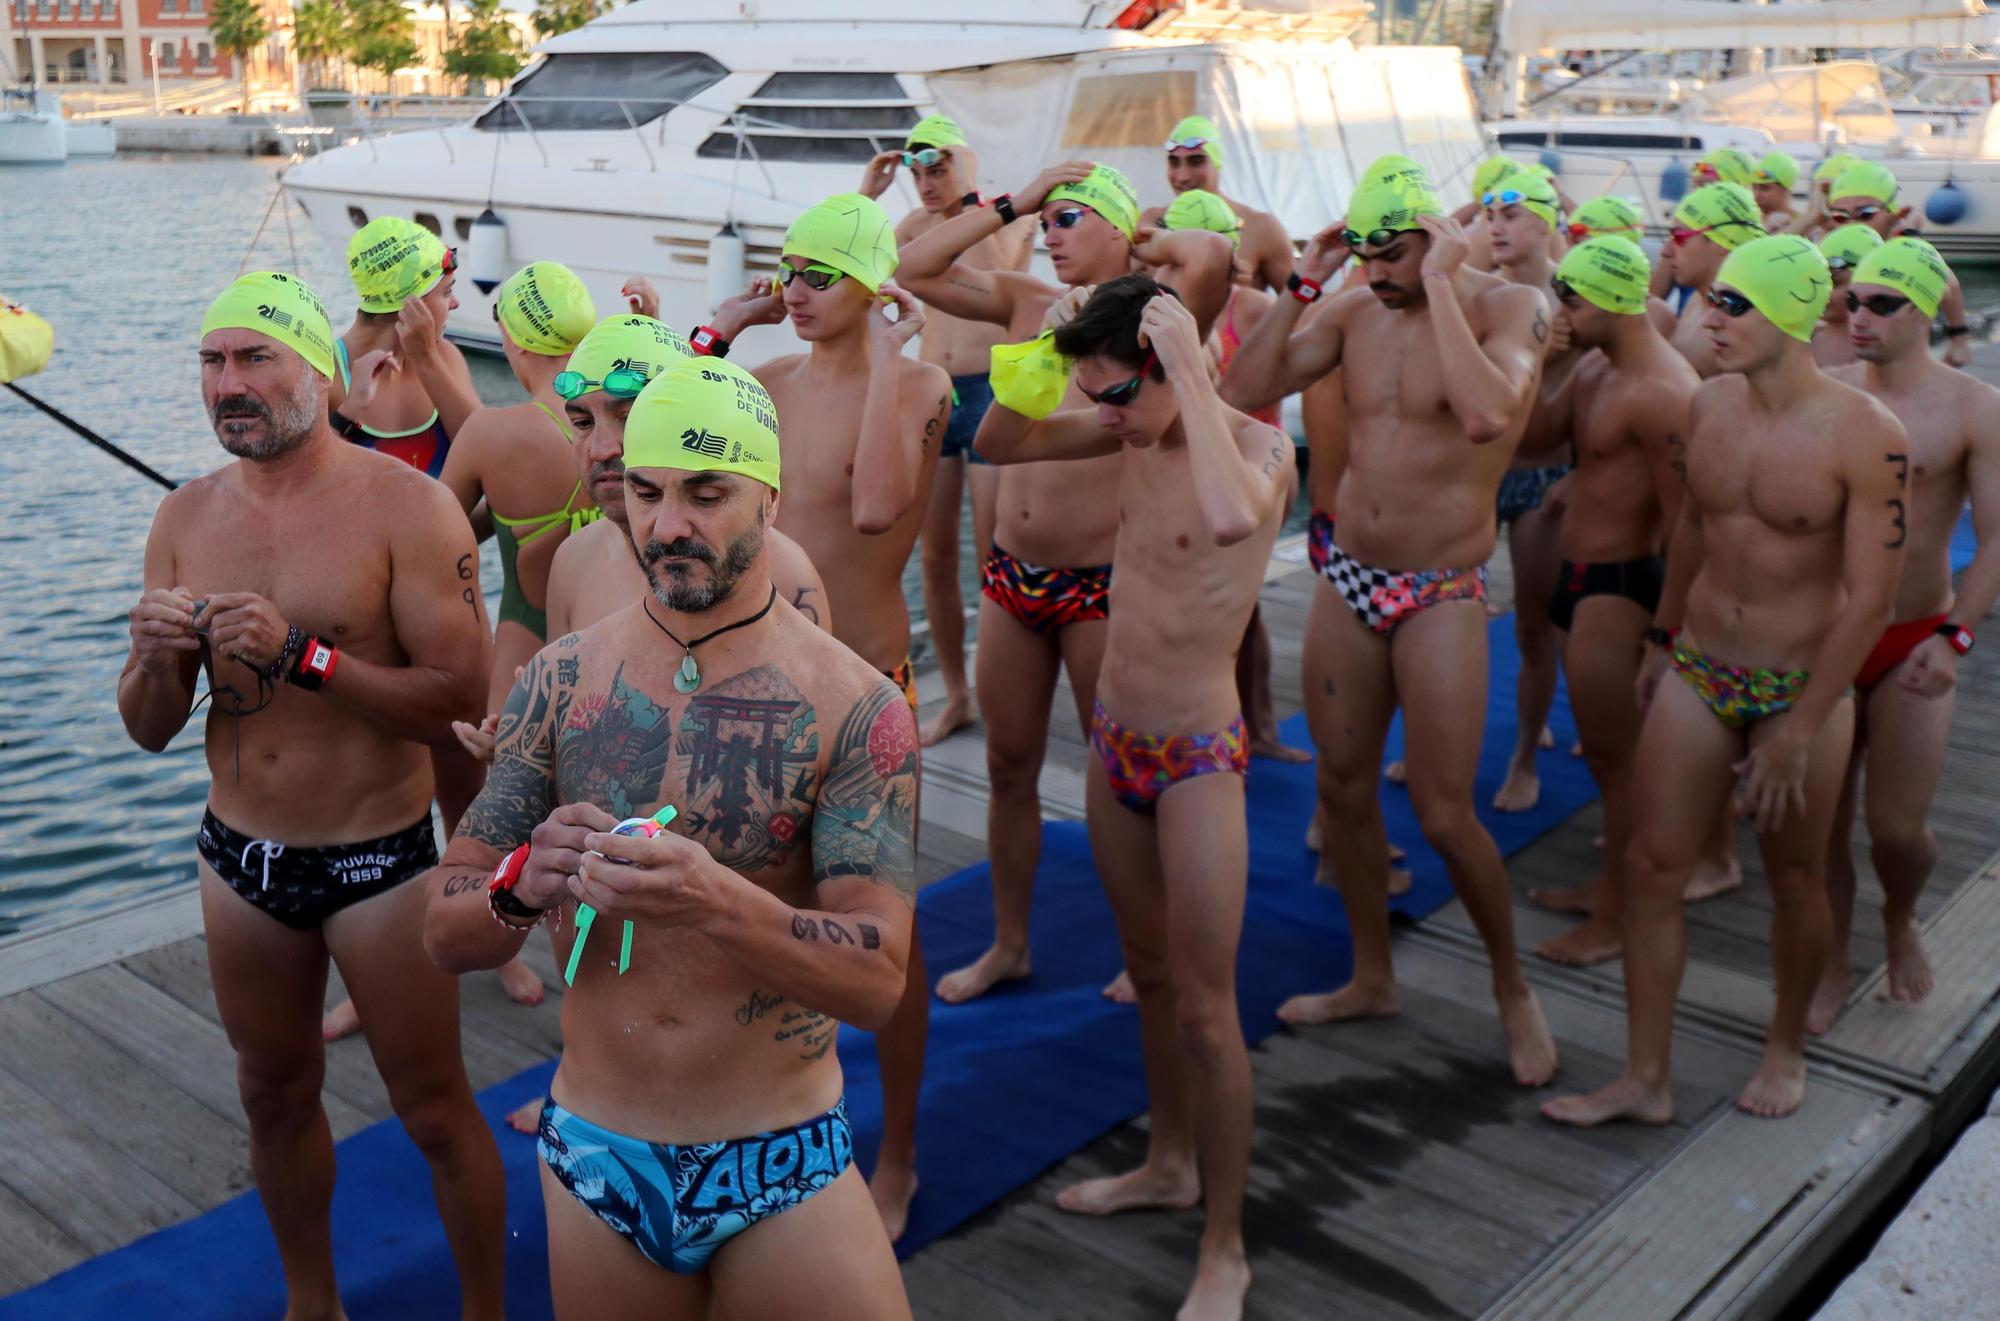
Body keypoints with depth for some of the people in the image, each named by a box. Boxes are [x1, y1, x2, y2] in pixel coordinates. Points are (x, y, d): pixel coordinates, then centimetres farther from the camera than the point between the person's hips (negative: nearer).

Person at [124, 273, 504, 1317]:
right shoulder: (184, 520, 1)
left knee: (434, 1110, 7)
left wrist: (302, 653, -28)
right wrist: (156, 658, -18)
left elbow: (459, 695, -21)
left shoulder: (406, 506, -14)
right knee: (274, 1095, 21)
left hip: (379, 860, -5)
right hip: (239, 859, 5)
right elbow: (149, 731, 3)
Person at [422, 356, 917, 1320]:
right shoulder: (563, 679, -2)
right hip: (592, 1166, 3)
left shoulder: (855, 706, -12)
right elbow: (445, 934, -1)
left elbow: (877, 979, -19)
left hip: (783, 1171, -3)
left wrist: (718, 904, -36)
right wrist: (524, 886, -23)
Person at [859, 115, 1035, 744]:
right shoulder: (919, 223, 13)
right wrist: (866, 195, -2)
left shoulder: (1012, 215, -1)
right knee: (935, 556, 7)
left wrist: (972, 196, -17)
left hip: (992, 392, -5)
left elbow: (992, 271, -21)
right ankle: (955, 697, 19)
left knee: (995, 558, -3)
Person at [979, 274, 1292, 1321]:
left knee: (1203, 1008, -1)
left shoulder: (1258, 446, -19)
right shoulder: (1132, 430, 1)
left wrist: (1189, 370, -35)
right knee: (1147, 971, 21)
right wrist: (1041, 347, -8)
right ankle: (1169, 1164, 42)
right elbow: (999, 443, 8)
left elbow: (1233, 517, -43)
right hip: (1115, 740, 7)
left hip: (1197, 757, -7)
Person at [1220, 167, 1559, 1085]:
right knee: (1342, 784, 12)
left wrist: (1440, 288, -25)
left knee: (1444, 816, -6)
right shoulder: (1356, 312, 4)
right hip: (1347, 578, 5)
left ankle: (1512, 987, 19)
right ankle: (1371, 979, 31)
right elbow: (1242, 390, -1)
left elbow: (1487, 417, -32)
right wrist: (1301, 284, -5)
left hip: (1440, 595, -5)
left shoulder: (1505, 307, -11)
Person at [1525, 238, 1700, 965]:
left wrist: (1663, 624, -20)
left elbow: (1680, 519, -22)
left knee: (1617, 758, 2)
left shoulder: (1660, 392, -22)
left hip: (1619, 585, -10)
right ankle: (1607, 888, 34)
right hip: (1578, 577, 10)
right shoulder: (1593, 369, 10)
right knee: (1604, 749, 20)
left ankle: (1618, 920, 15)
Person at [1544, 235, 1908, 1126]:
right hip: (1697, 672, 4)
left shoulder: (1864, 437, -18)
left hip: (1803, 685, -4)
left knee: (1795, 880, 12)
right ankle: (1645, 1079, 13)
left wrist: (1799, 730, -18)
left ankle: (1786, 1050, 36)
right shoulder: (1707, 406, -1)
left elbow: (1871, 600, -17)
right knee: (1652, 867, 2)